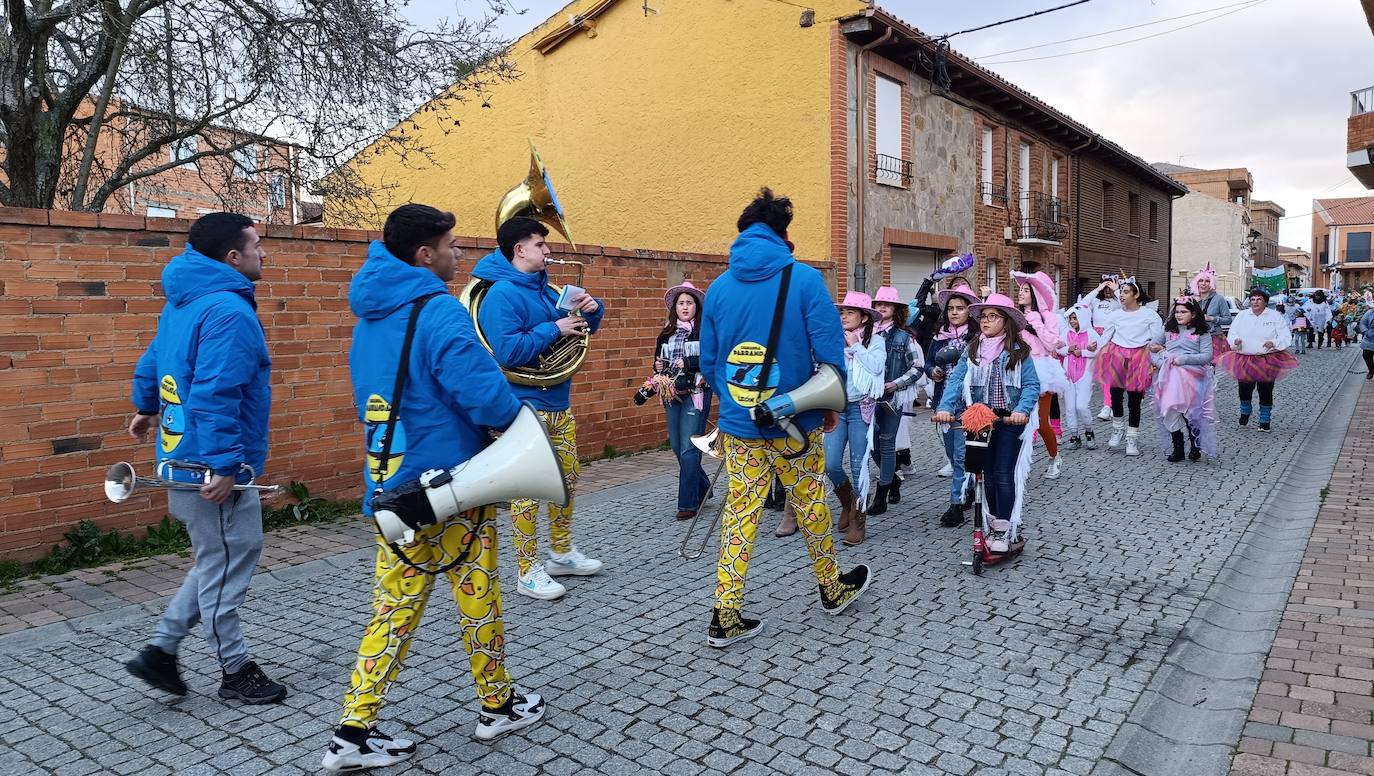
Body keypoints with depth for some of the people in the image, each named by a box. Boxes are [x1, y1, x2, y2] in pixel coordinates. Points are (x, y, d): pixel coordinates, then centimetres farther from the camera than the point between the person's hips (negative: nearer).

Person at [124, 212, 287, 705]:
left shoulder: (185, 302, 12)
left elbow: (152, 362, 26)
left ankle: (160, 650, 27)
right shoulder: (228, 311, -20)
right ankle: (236, 672, 19)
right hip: (213, 467, -10)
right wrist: (222, 466, -27)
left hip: (185, 459, 10)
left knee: (219, 563, 22)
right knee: (224, 570, 4)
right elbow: (214, 396, -28)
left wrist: (147, 410, 42)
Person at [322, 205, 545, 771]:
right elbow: (486, 395, -26)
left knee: (394, 608, 12)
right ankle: (498, 706, 28)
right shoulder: (439, 313, -18)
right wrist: (520, 424, -6)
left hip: (390, 485, 7)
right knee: (478, 599, 10)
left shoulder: (369, 317, 10)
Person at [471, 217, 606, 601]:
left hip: (558, 403, 9)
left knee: (567, 478, 18)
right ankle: (528, 572, 9)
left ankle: (562, 553, 34)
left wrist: (590, 310, 1)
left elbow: (578, 328, 22)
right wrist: (553, 330, -22)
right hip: (525, 407, -9)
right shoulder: (501, 294, -14)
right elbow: (507, 351, -26)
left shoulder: (544, 290, 13)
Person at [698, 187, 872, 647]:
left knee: (740, 512, 8)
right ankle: (833, 589, 36)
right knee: (810, 506, 15)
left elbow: (708, 361, 7)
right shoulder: (804, 279, -8)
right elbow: (830, 351, -10)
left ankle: (725, 618, 10)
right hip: (793, 420, -2)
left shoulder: (720, 286, 3)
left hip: (738, 423, 3)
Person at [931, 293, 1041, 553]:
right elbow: (956, 380, -4)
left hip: (1010, 420, -3)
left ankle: (1004, 531, 5)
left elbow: (1031, 385, -8)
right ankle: (997, 525, 25)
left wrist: (1022, 410, -25)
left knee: (1003, 474, -4)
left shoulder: (1018, 351, -4)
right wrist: (945, 407, -18)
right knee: (987, 474, 10)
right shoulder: (972, 350, 4)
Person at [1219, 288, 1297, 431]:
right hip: (1244, 360, 2)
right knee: (1244, 390, 5)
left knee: (1266, 391, 4)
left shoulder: (1275, 316, 1)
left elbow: (1286, 337, -2)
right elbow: (1231, 334, 7)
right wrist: (1236, 340, -16)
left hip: (1268, 361, -1)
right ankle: (1245, 411, 35)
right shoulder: (1242, 315, 6)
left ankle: (1265, 420, 20)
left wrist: (1274, 343, -22)